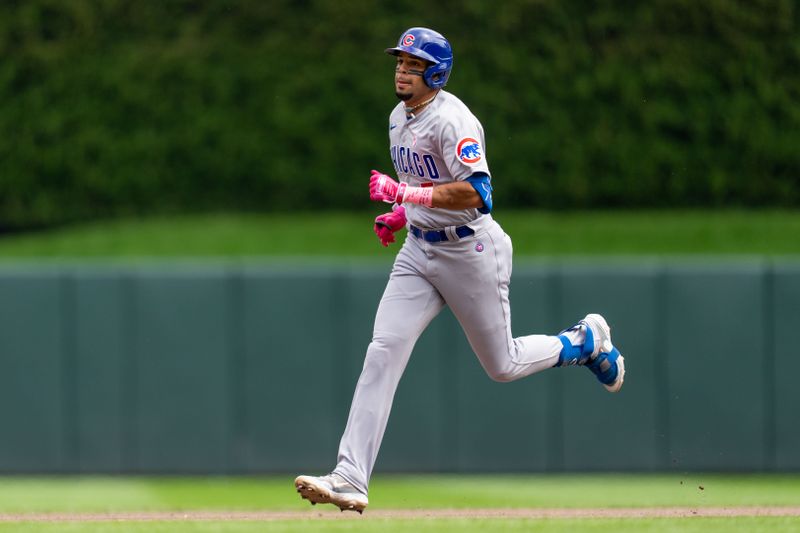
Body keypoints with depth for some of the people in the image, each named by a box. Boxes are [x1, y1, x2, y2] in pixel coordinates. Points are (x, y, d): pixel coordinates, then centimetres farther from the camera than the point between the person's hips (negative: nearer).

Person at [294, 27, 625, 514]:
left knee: (502, 365, 7)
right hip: (419, 250, 7)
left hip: (471, 250, -7)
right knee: (383, 352, -10)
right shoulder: (400, 118, 8)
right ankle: (350, 480, -17)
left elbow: (476, 192, -32)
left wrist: (404, 193, -33)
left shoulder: (451, 120, -20)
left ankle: (586, 342, 36)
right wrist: (400, 214, 12)